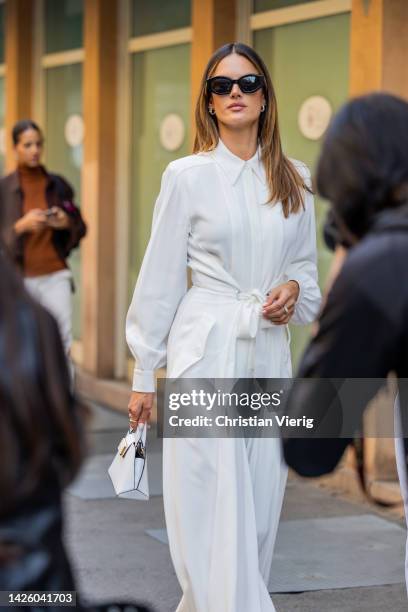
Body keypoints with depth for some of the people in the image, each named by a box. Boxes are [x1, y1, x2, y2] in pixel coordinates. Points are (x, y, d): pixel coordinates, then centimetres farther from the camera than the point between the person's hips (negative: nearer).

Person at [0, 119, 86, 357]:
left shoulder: (58, 185, 6)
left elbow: (81, 227, 12)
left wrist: (66, 223, -9)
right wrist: (20, 226, -19)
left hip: (55, 275, 1)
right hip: (20, 278, -1)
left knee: (63, 341, -9)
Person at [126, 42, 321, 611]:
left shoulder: (294, 179, 9)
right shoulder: (187, 175, -2)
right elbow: (160, 279, 1)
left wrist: (294, 289, -5)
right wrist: (143, 376, 1)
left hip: (270, 354, 4)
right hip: (207, 351, -4)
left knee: (258, 512, 7)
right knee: (216, 515, -8)